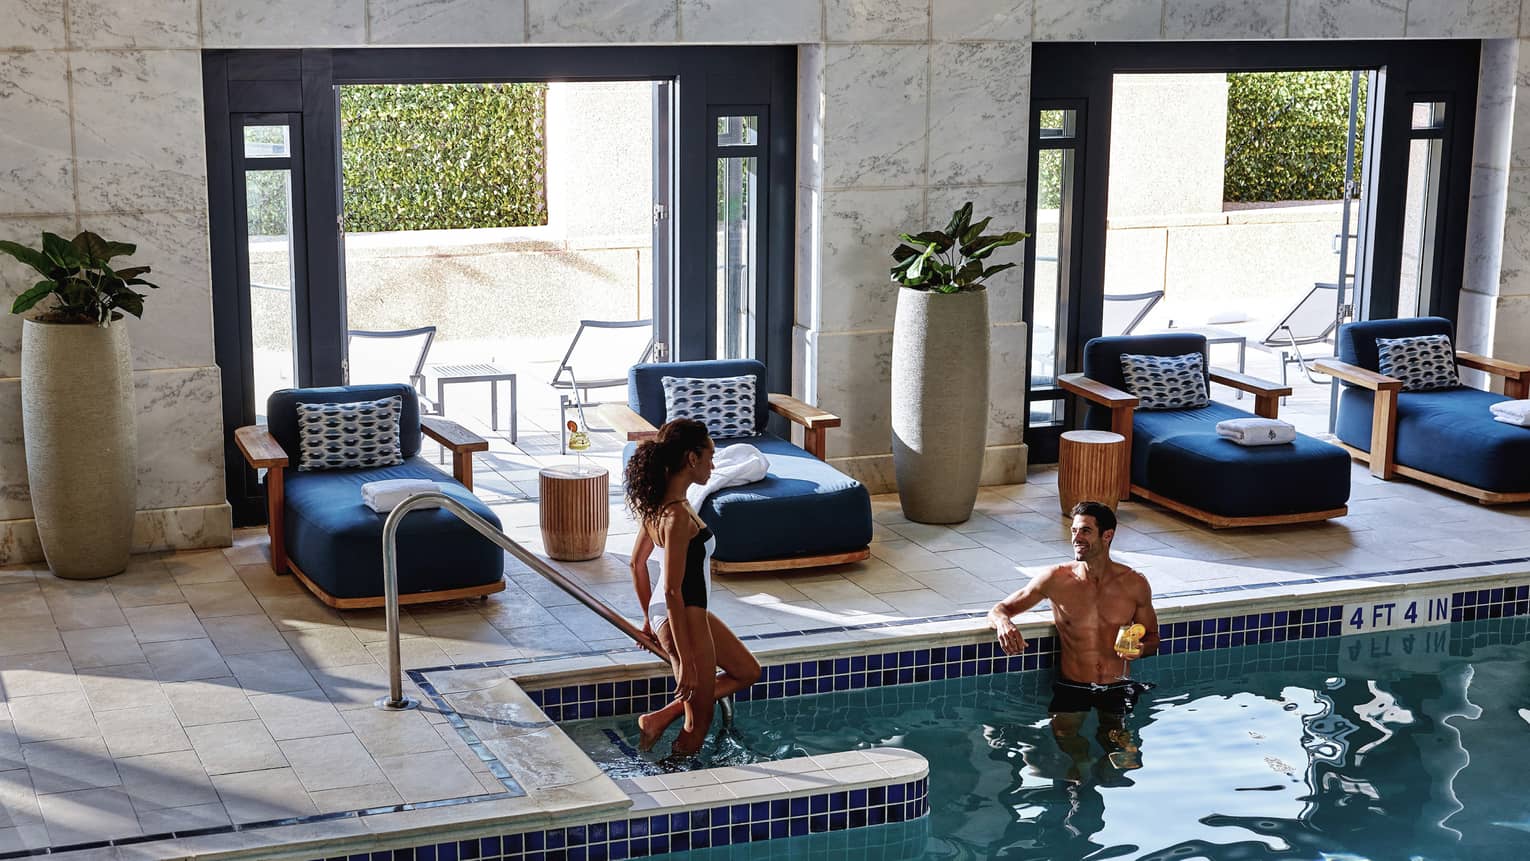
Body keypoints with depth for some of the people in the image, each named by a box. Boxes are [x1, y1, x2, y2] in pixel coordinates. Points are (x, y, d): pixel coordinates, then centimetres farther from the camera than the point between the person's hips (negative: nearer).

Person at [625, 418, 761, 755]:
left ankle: (661, 718, 20)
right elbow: (672, 591, -26)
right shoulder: (678, 515, -27)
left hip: (683, 611, 10)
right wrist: (685, 660, -23)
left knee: (748, 672, 25)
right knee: (699, 723, 7)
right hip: (683, 619, -10)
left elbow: (637, 563, 14)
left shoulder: (658, 503, 2)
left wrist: (650, 619, 25)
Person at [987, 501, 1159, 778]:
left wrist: (1140, 649, -10)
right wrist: (1003, 623, -21)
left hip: (1119, 690, 1)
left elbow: (1152, 638, 16)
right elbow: (998, 610, 5)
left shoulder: (1135, 585, 2)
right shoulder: (1057, 579, -2)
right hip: (1071, 689, -1)